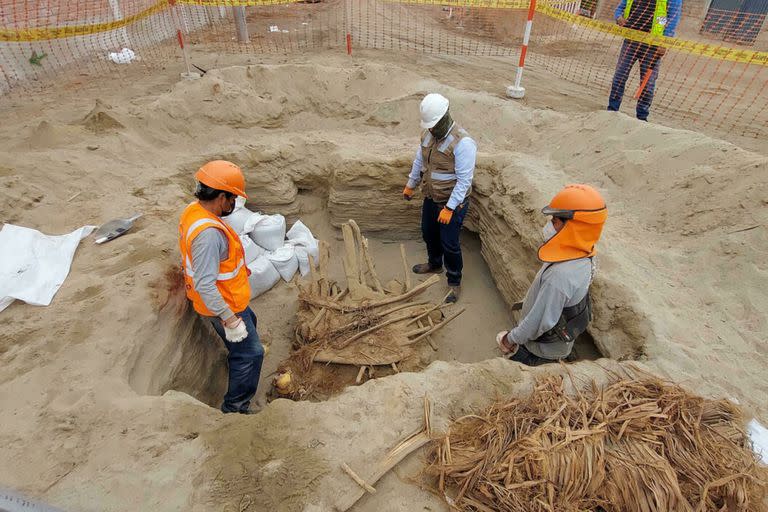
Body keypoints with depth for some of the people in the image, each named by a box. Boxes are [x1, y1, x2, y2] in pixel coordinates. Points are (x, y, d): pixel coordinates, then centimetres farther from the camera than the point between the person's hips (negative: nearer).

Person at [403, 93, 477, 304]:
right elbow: (419, 161, 14)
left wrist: (449, 208, -27)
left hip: (453, 203, -7)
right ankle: (434, 264, 49)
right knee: (429, 233, 22)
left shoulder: (462, 142, -26)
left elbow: (464, 180, -26)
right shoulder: (427, 134, -1)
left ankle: (454, 282, 22)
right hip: (431, 198, 8)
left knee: (449, 243, 1)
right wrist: (410, 185, 22)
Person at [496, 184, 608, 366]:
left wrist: (510, 339, -16)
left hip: (543, 349, -7)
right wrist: (527, 303, 17)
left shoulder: (560, 276, -41)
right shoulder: (582, 256, -11)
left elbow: (539, 322, -32)